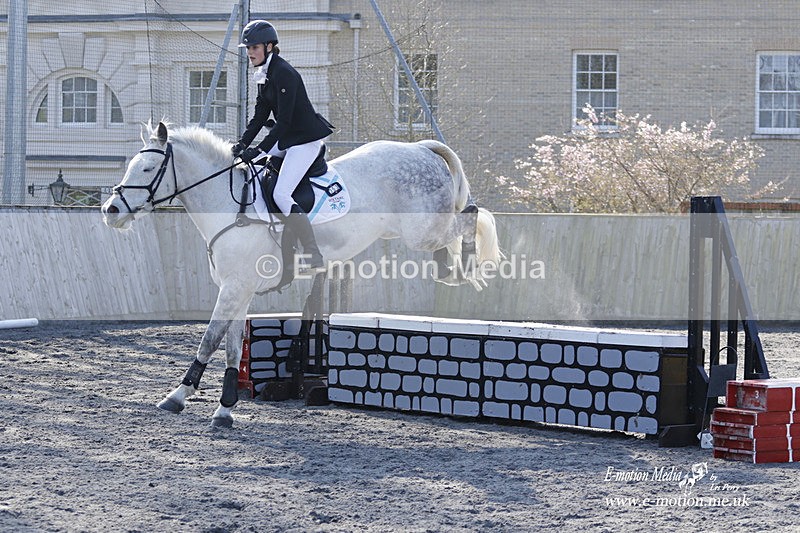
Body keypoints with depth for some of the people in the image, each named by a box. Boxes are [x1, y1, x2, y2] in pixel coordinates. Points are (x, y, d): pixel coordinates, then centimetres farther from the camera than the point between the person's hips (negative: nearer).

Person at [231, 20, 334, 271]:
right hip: (287, 139, 11)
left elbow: (284, 121, -24)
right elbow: (260, 116, 11)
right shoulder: (265, 75, 10)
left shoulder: (283, 73, -20)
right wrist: (243, 144, -2)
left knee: (281, 195, -19)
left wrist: (259, 151, -25)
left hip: (306, 140, -11)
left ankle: (315, 260, -18)